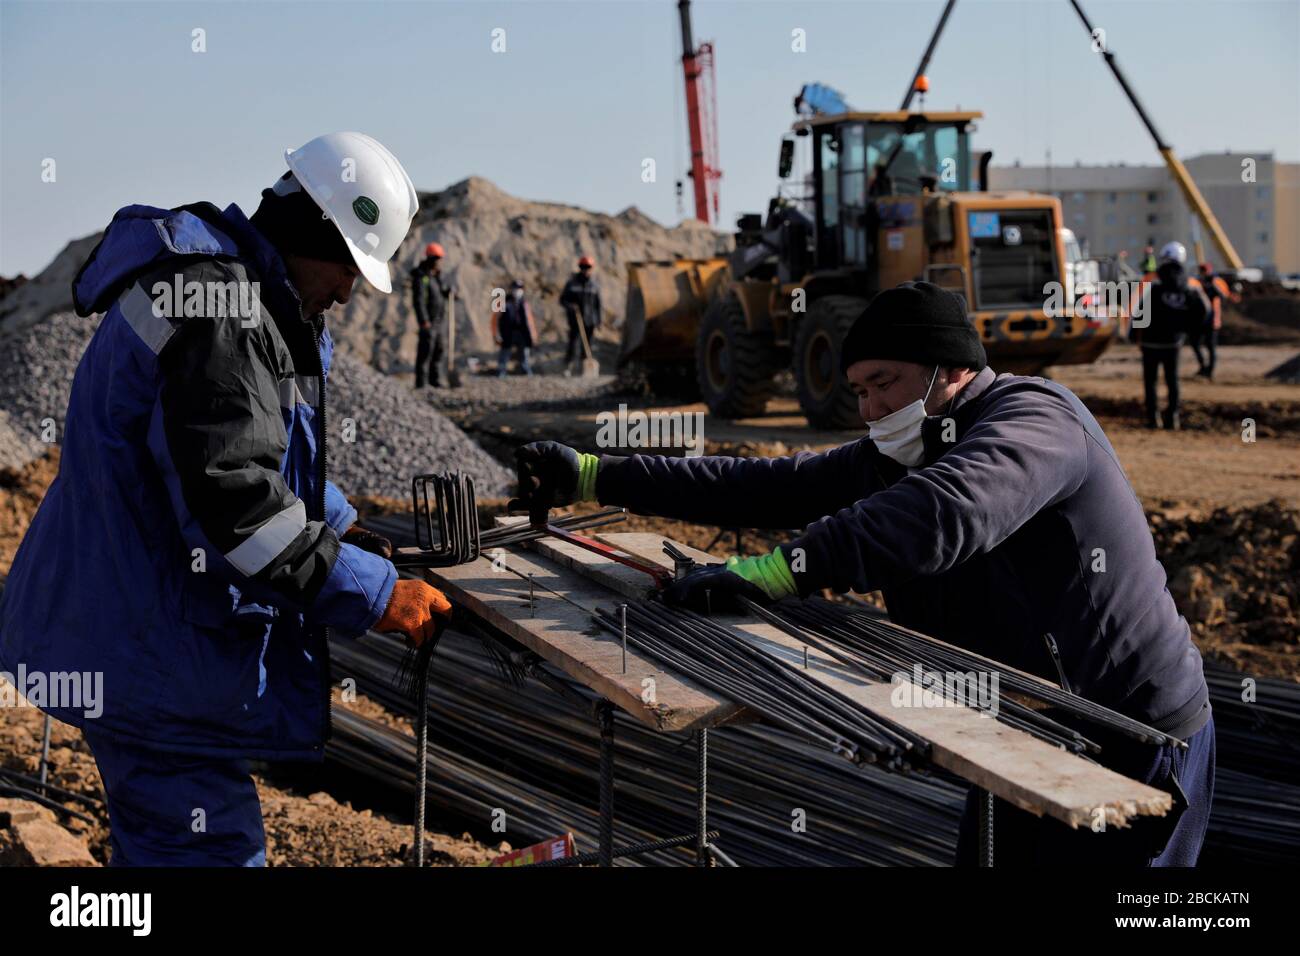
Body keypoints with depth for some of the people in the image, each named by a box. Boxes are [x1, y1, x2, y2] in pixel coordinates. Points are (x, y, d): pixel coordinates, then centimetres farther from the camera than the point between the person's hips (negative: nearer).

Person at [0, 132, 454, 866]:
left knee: (163, 832, 22)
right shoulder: (209, 299, -21)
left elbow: (265, 448, 28)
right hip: (149, 637, -11)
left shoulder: (256, 301, 15)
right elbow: (230, 490, -29)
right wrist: (372, 594, -24)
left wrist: (345, 531, 17)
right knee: (210, 841, -9)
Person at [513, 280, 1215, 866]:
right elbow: (761, 487, 8)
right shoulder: (888, 461, 9)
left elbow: (947, 513, -37)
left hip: (1133, 748, -8)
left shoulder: (1035, 416, -18)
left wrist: (771, 572, -40)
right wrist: (592, 477, 3)